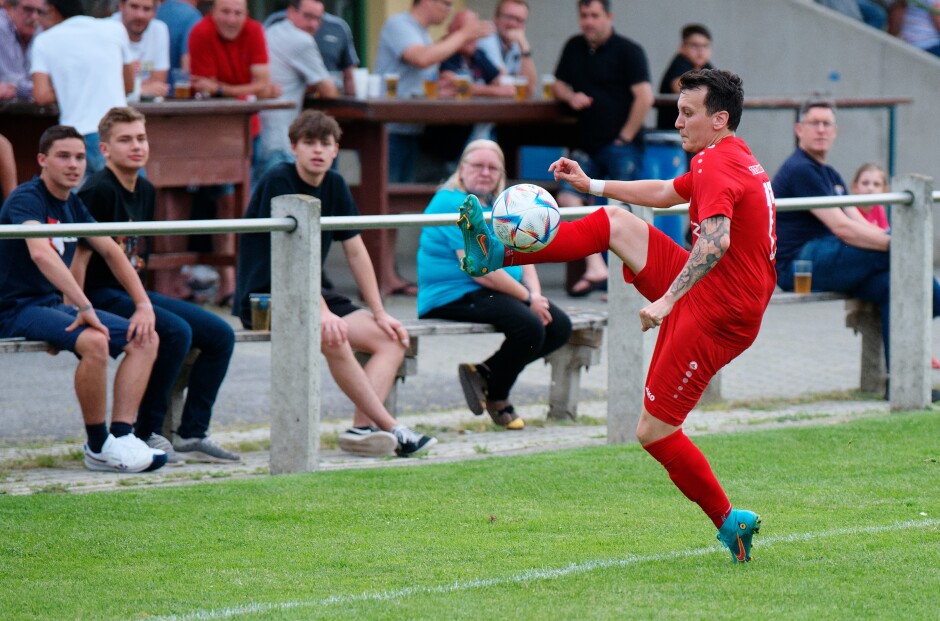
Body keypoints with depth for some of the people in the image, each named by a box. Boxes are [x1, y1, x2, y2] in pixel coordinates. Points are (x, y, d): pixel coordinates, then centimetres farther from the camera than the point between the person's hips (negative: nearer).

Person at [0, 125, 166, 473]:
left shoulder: (72, 205, 12)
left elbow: (110, 251, 19)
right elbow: (40, 252, -33)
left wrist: (144, 304, 6)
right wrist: (84, 307, -39)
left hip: (55, 305, 9)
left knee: (146, 338, -4)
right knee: (94, 340, -34)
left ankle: (121, 436, -14)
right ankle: (98, 447, -20)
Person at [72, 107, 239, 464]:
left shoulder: (145, 192, 13)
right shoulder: (99, 191, -14)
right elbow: (80, 259, -17)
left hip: (135, 294, 9)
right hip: (102, 295, -9)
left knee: (220, 335, -1)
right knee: (176, 331, -30)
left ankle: (191, 435, 2)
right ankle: (147, 435, -19)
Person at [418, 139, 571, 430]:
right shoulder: (453, 205, -15)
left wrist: (536, 294, -8)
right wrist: (527, 299, -16)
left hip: (499, 293, 10)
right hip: (455, 296, -10)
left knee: (559, 327, -4)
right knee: (530, 327, -29)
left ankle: (483, 372, 5)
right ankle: (497, 399, -4)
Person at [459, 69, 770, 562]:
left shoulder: (715, 164, -18)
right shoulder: (736, 159, 15)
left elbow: (715, 241, -34)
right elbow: (665, 192, 32)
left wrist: (666, 300, -36)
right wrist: (593, 185, 33)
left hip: (715, 314, -10)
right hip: (706, 296, 10)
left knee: (654, 432, -6)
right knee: (615, 223, 13)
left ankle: (729, 522, 3)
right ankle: (498, 254, 16)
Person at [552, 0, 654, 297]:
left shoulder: (627, 51, -6)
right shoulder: (574, 48, 14)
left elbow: (645, 97, -12)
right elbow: (558, 85, 21)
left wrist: (625, 137, -13)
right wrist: (570, 96, -4)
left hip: (621, 146, -6)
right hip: (589, 147, 6)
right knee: (568, 198, -11)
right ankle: (595, 268, -13)